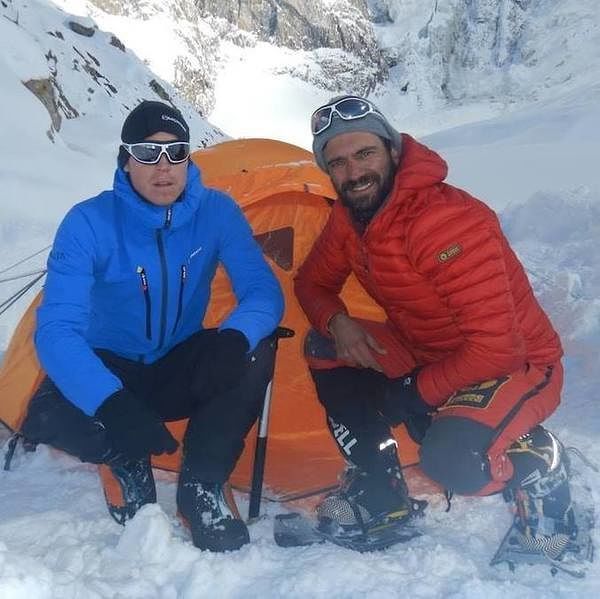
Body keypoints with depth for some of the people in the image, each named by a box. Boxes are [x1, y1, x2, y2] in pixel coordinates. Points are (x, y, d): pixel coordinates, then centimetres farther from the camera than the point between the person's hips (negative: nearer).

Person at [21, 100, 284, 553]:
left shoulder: (217, 212, -13)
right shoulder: (90, 222, -22)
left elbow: (264, 291, -19)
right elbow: (56, 328, -29)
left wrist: (234, 337, -44)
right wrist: (113, 404, -47)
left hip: (180, 371, 2)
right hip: (112, 370, -1)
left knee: (255, 352, -29)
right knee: (48, 417, -33)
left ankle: (202, 488, -13)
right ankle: (130, 467, 1)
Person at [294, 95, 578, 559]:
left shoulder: (447, 221, -31)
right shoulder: (348, 219, -5)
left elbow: (495, 347, -31)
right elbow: (313, 282, 11)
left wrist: (417, 393, -18)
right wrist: (337, 322, -13)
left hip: (516, 366, -8)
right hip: (427, 355, 8)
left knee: (450, 459, -35)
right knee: (324, 347, -7)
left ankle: (536, 465, 0)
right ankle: (381, 495, -1)